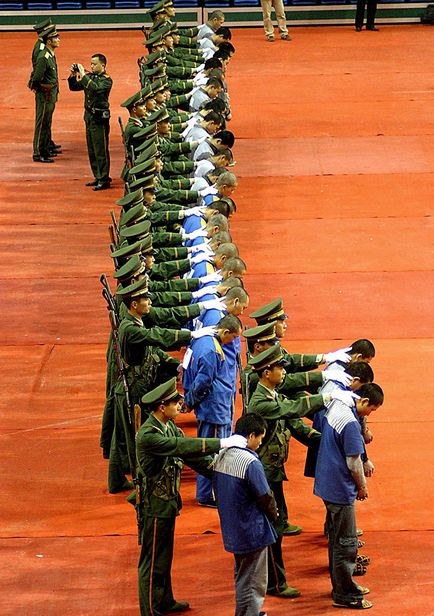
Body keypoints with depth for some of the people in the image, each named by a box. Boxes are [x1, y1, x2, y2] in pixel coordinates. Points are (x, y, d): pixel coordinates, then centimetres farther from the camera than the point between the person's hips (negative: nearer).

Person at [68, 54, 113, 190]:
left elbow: (96, 88, -29)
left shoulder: (106, 80, -10)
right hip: (89, 116, 8)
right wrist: (73, 76, -1)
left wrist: (83, 75, -26)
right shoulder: (90, 77, 10)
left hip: (100, 118, -8)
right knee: (92, 149, 13)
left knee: (101, 150, -6)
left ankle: (104, 180, -2)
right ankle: (97, 177, 21)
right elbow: (74, 87, 15)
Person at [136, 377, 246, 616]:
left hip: (168, 501, 9)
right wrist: (222, 443, -33)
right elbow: (181, 447, -34)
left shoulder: (169, 426, 3)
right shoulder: (148, 435, -27)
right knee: (153, 560, 4)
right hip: (155, 505, -9)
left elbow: (189, 453, 4)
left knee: (164, 556, 22)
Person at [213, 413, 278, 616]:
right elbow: (266, 498, -17)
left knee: (242, 578, 24)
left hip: (231, 530, 8)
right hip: (252, 531, -8)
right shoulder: (251, 463, -23)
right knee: (253, 584, 3)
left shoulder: (221, 456, 1)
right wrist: (274, 514, 3)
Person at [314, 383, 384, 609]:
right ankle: (345, 595, 9)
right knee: (346, 543, 1)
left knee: (336, 538, 21)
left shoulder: (334, 407, 3)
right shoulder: (350, 423, -25)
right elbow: (354, 463, -20)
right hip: (341, 489, -10)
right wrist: (362, 486, -3)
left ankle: (341, 585, 33)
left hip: (327, 486, 10)